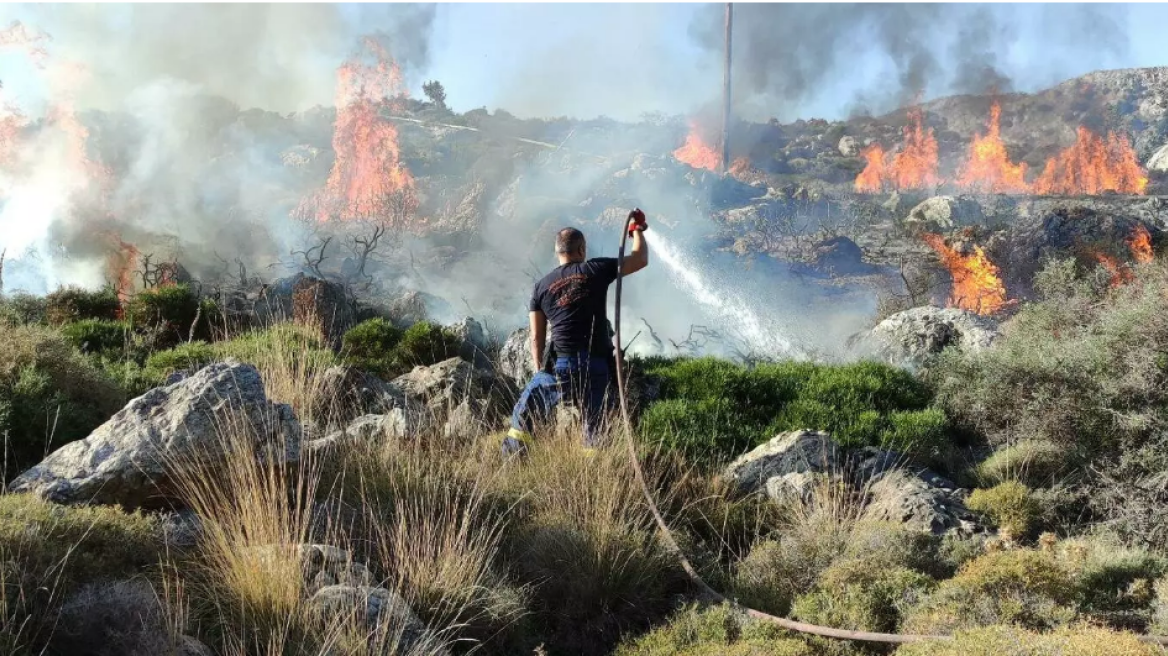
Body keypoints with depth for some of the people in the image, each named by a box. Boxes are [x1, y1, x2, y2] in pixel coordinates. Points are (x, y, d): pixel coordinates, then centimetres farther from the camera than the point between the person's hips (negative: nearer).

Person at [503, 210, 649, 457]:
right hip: (596, 368, -1)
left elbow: (536, 339, 8)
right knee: (596, 431, 9)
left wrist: (541, 370, 19)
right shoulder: (595, 270, 3)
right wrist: (637, 229, 29)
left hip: (559, 366, 1)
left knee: (523, 418, 13)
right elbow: (641, 259, 13)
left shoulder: (542, 287, 10)